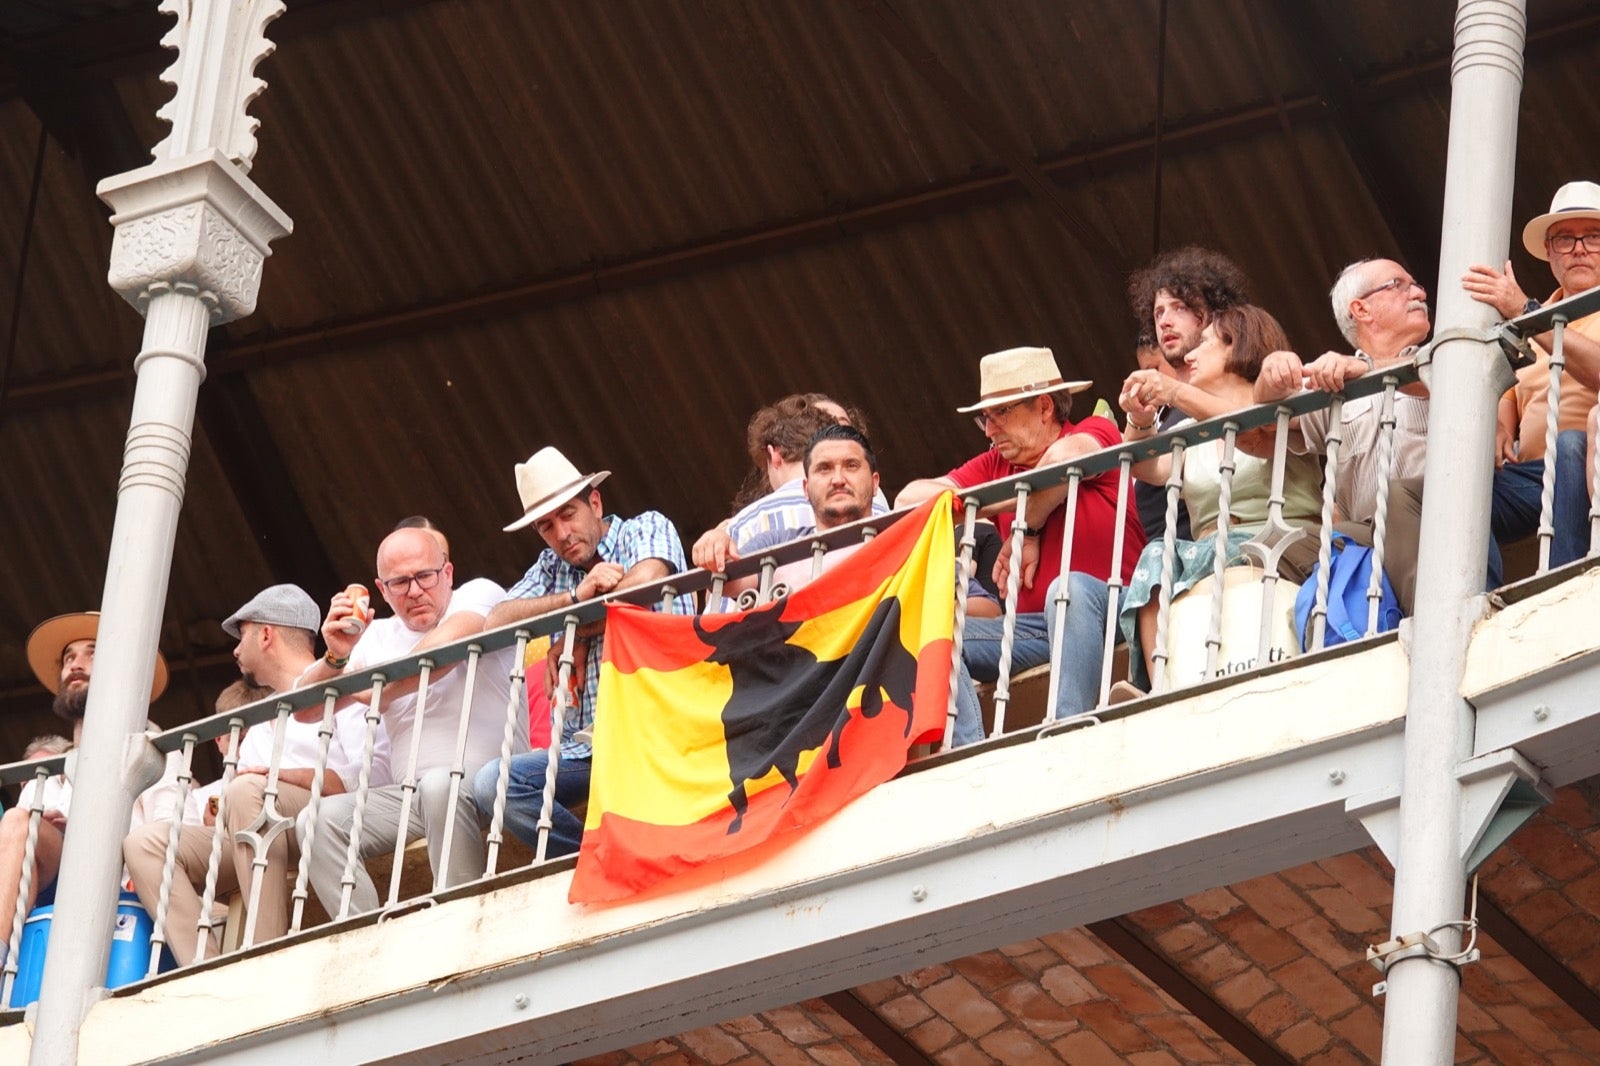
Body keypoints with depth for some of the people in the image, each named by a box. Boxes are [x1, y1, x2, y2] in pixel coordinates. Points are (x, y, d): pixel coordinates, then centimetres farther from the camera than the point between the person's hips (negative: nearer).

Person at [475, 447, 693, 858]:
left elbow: (644, 582, -19)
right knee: (491, 784, -19)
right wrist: (574, 598, -14)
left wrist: (573, 636, -6)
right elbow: (497, 622, 1)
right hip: (583, 751, 6)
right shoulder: (552, 567, 19)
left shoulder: (647, 529, 5)